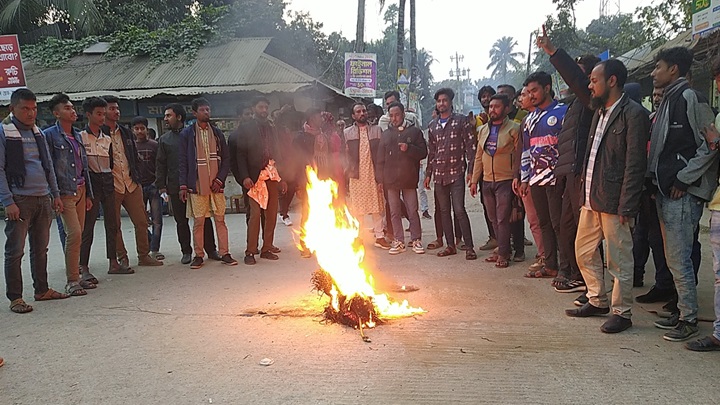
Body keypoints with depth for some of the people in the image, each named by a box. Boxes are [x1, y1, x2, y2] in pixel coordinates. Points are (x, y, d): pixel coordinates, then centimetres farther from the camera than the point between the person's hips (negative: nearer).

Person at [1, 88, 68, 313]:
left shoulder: (38, 132, 15)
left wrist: (55, 194, 15)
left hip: (43, 199, 7)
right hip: (19, 200, -6)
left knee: (40, 248, 14)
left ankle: (42, 290, 25)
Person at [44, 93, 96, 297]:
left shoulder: (77, 135, 15)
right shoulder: (50, 135, -6)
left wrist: (88, 194, 16)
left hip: (80, 190, 7)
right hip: (64, 192, -7)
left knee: (77, 235, 10)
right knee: (74, 233, -13)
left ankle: (75, 276, 18)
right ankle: (72, 281, -5)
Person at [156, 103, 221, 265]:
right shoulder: (164, 139, 12)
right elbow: (160, 164, 12)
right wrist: (161, 185, 3)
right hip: (176, 187, 2)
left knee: (204, 218, 2)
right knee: (181, 221, 6)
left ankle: (211, 250, 12)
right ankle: (186, 252, 17)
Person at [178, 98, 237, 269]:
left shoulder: (217, 133, 10)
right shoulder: (186, 134, 4)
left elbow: (226, 158, 10)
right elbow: (183, 161, 3)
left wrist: (220, 179, -3)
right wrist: (183, 185, -4)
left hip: (216, 184, 2)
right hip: (197, 184, -2)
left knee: (220, 219, 3)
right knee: (198, 221, 1)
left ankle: (224, 253, 9)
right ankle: (198, 255, 10)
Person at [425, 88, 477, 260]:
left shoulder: (461, 121, 0)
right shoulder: (433, 126, 15)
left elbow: (470, 147, -4)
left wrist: (470, 171, -10)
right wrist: (428, 174, 14)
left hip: (456, 172, -5)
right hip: (439, 174, 5)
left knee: (459, 210, -12)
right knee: (444, 211, 8)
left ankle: (469, 247, -5)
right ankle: (450, 245, 17)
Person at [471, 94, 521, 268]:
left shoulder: (513, 129, -7)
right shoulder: (483, 130, 12)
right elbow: (479, 157, 15)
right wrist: (474, 180, 12)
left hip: (505, 180, -6)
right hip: (487, 181, 6)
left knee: (503, 219, -6)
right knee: (494, 219, 11)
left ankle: (503, 254, 2)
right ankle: (502, 250, 21)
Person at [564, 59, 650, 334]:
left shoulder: (633, 114, -13)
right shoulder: (600, 112, 15)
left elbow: (635, 165, -16)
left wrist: (626, 207, -18)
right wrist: (585, 191, 14)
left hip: (613, 202, -9)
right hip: (591, 198, 9)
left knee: (619, 261, 2)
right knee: (584, 252, 16)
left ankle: (622, 313, 16)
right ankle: (597, 301, 31)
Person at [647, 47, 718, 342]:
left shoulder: (690, 98, -10)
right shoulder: (668, 100, 18)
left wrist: (683, 179, -14)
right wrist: (657, 182, 14)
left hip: (683, 194, -9)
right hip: (665, 191, 9)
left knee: (679, 259, -5)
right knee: (673, 258, 14)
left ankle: (689, 319, 6)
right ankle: (682, 312, 25)